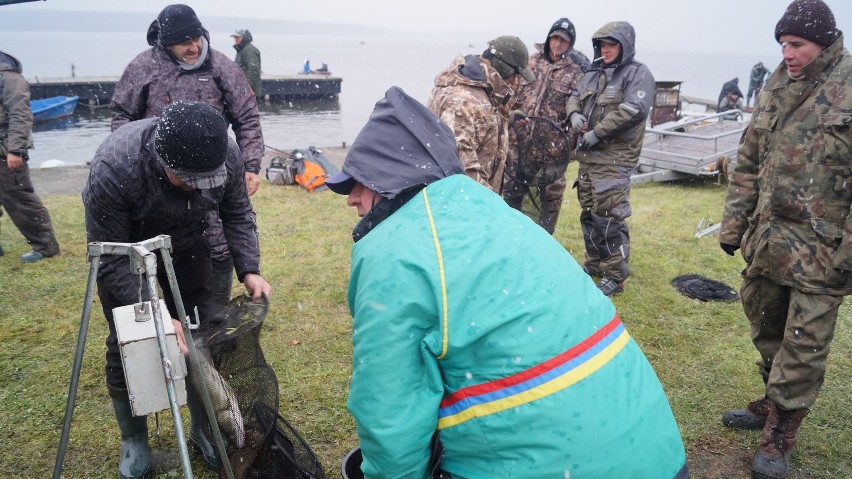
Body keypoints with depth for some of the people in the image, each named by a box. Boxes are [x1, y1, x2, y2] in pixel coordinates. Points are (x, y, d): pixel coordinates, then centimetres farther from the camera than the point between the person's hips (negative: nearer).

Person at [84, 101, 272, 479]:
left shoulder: (225, 154, -30)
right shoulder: (112, 168, -39)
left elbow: (238, 216, -12)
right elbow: (110, 260, -30)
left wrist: (249, 270, -25)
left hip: (184, 243, 3)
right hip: (124, 249, -2)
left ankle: (203, 430, 24)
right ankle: (133, 441, 24)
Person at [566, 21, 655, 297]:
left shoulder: (638, 74, -8)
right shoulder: (596, 74, 16)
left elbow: (633, 110, -21)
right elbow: (575, 96, 23)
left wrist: (596, 133, -19)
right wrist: (574, 113, -1)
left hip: (614, 158, -8)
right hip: (588, 155, 8)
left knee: (609, 217, -10)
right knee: (588, 213, 16)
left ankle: (615, 276, 0)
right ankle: (594, 264, 31)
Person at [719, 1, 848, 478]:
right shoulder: (776, 87, 8)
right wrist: (734, 223, 10)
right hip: (769, 237, 7)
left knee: (804, 344, 3)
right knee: (765, 322, 19)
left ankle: (780, 433, 19)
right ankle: (775, 400, 41)